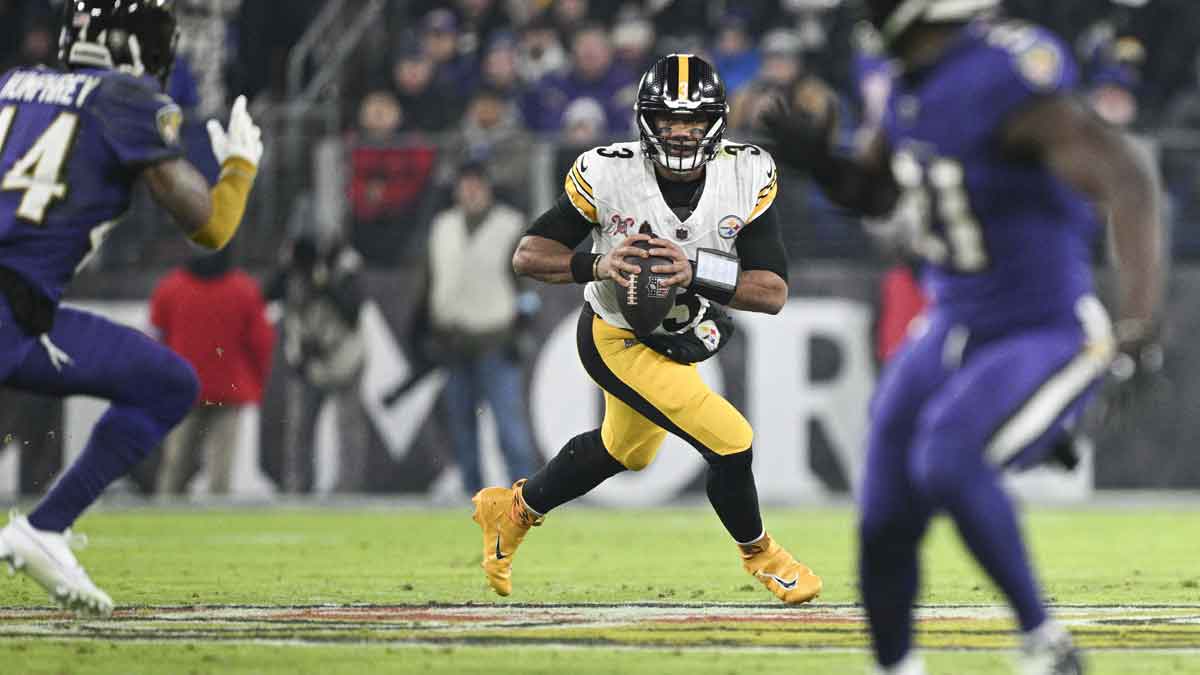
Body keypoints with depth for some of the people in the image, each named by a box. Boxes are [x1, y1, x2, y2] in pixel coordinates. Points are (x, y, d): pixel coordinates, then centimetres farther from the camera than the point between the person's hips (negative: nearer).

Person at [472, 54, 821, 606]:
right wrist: (596, 265, -38)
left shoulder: (747, 177, -20)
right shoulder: (607, 175, -27)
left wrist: (695, 272, -40)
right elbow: (528, 255, -20)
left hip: (685, 339, 6)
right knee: (730, 442, -14)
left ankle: (514, 509, 52)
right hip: (621, 342, -6)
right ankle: (758, 553, 15)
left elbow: (774, 293, -24)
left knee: (624, 452, 28)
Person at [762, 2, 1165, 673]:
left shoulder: (1003, 82, -25)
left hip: (1046, 339, -8)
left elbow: (1126, 178, -33)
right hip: (953, 334, 8)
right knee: (885, 524, 7)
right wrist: (817, 160, -3)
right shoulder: (916, 86, 1)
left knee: (947, 463, -31)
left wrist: (1142, 316, -44)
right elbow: (876, 193, 20)